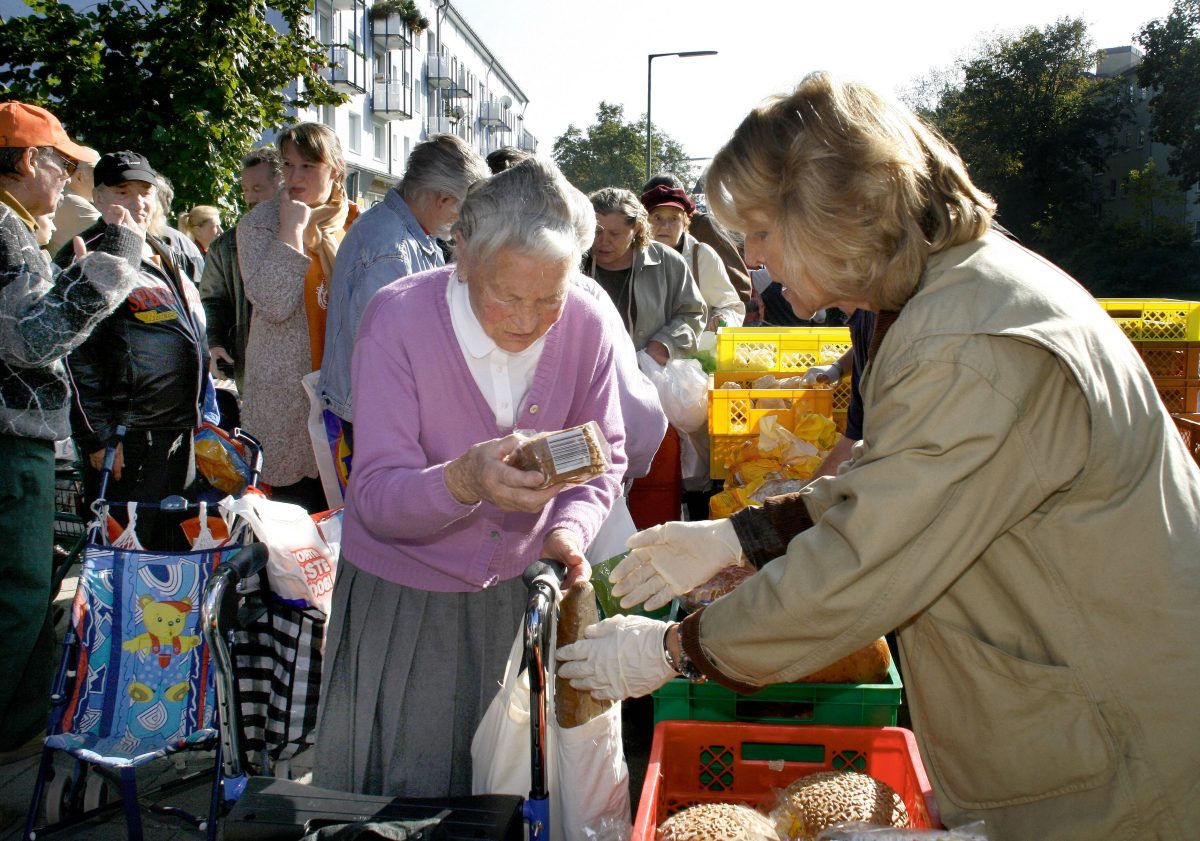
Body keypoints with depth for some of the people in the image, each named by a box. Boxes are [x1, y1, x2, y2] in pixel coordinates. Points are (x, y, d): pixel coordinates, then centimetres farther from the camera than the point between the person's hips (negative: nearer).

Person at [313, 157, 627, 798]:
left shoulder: (586, 326, -12)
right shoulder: (397, 317, -21)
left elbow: (604, 456, 0)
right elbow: (377, 497, -24)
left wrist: (569, 529, -20)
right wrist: (465, 481, -44)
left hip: (519, 591, 3)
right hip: (402, 599, -2)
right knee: (405, 794, 11)